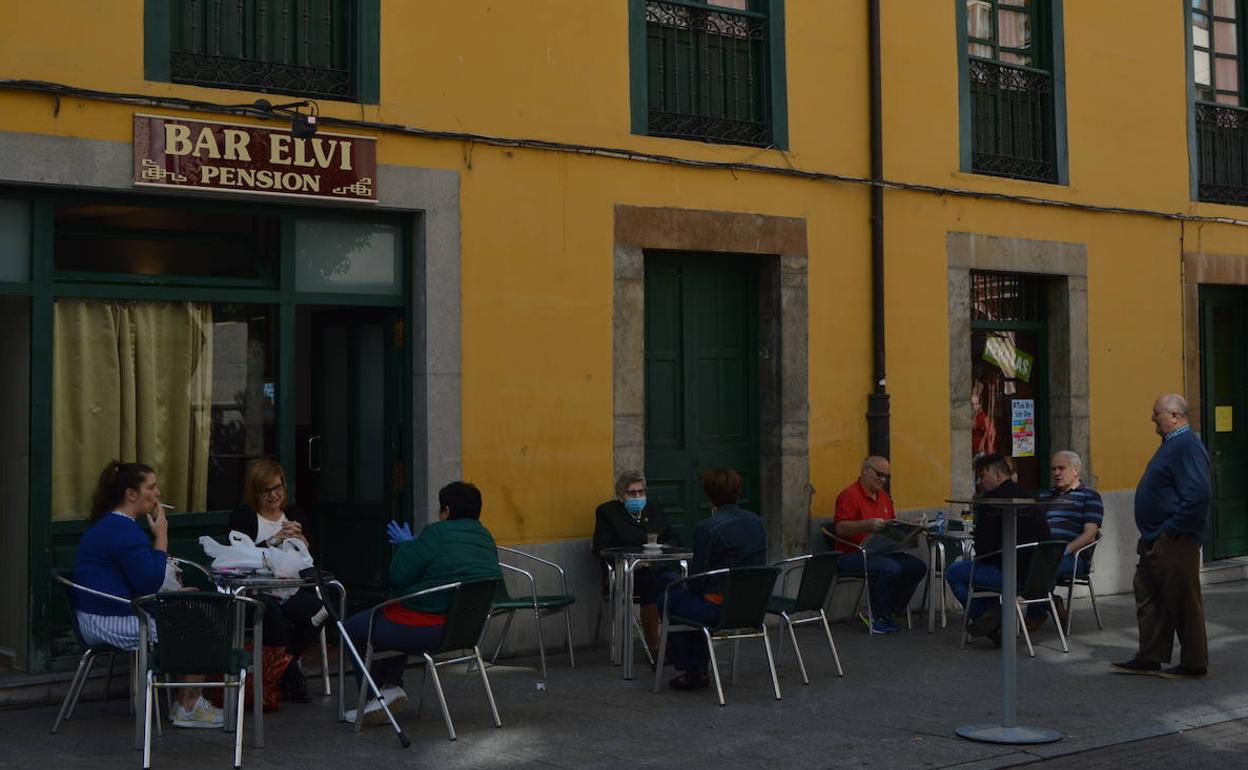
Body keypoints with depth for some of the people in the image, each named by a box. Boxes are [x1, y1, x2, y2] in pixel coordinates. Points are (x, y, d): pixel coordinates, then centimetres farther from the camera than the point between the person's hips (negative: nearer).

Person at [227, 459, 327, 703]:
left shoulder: (293, 514, 20)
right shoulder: (243, 516, 7)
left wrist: (301, 541, -4)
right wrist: (274, 540, -14)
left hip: (292, 592, 4)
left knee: (317, 608, -29)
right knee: (271, 610, -38)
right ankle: (290, 673, -15)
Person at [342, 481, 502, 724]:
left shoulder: (437, 534, -17)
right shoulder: (486, 539, 7)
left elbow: (398, 577, -13)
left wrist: (406, 546, 5)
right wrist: (412, 546, 20)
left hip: (425, 630, -9)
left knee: (353, 627, 14)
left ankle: (375, 699, 14)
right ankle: (391, 684, 19)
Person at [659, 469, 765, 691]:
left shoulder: (707, 528, -17)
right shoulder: (755, 521, 4)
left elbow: (697, 578, -12)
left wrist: (687, 584, 12)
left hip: (721, 606, -7)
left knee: (668, 601, 19)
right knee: (691, 600, 32)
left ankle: (689, 671, 23)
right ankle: (699, 670, 31)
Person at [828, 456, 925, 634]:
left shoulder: (884, 496, 19)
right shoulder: (849, 495, -8)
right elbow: (840, 528, -18)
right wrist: (868, 524, -31)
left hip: (879, 551, 8)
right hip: (851, 554, -8)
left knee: (918, 566, -10)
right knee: (891, 569, -32)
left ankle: (887, 613, 1)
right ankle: (875, 617, -11)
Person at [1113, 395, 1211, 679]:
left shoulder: (1188, 447, -18)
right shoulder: (1173, 443, 15)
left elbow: (1199, 495, -28)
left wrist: (1171, 529, -22)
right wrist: (1151, 534, 17)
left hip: (1174, 542, -11)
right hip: (1155, 541, 11)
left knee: (1183, 602, 0)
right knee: (1148, 598, 14)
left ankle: (1194, 663, 11)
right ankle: (1149, 658, 21)